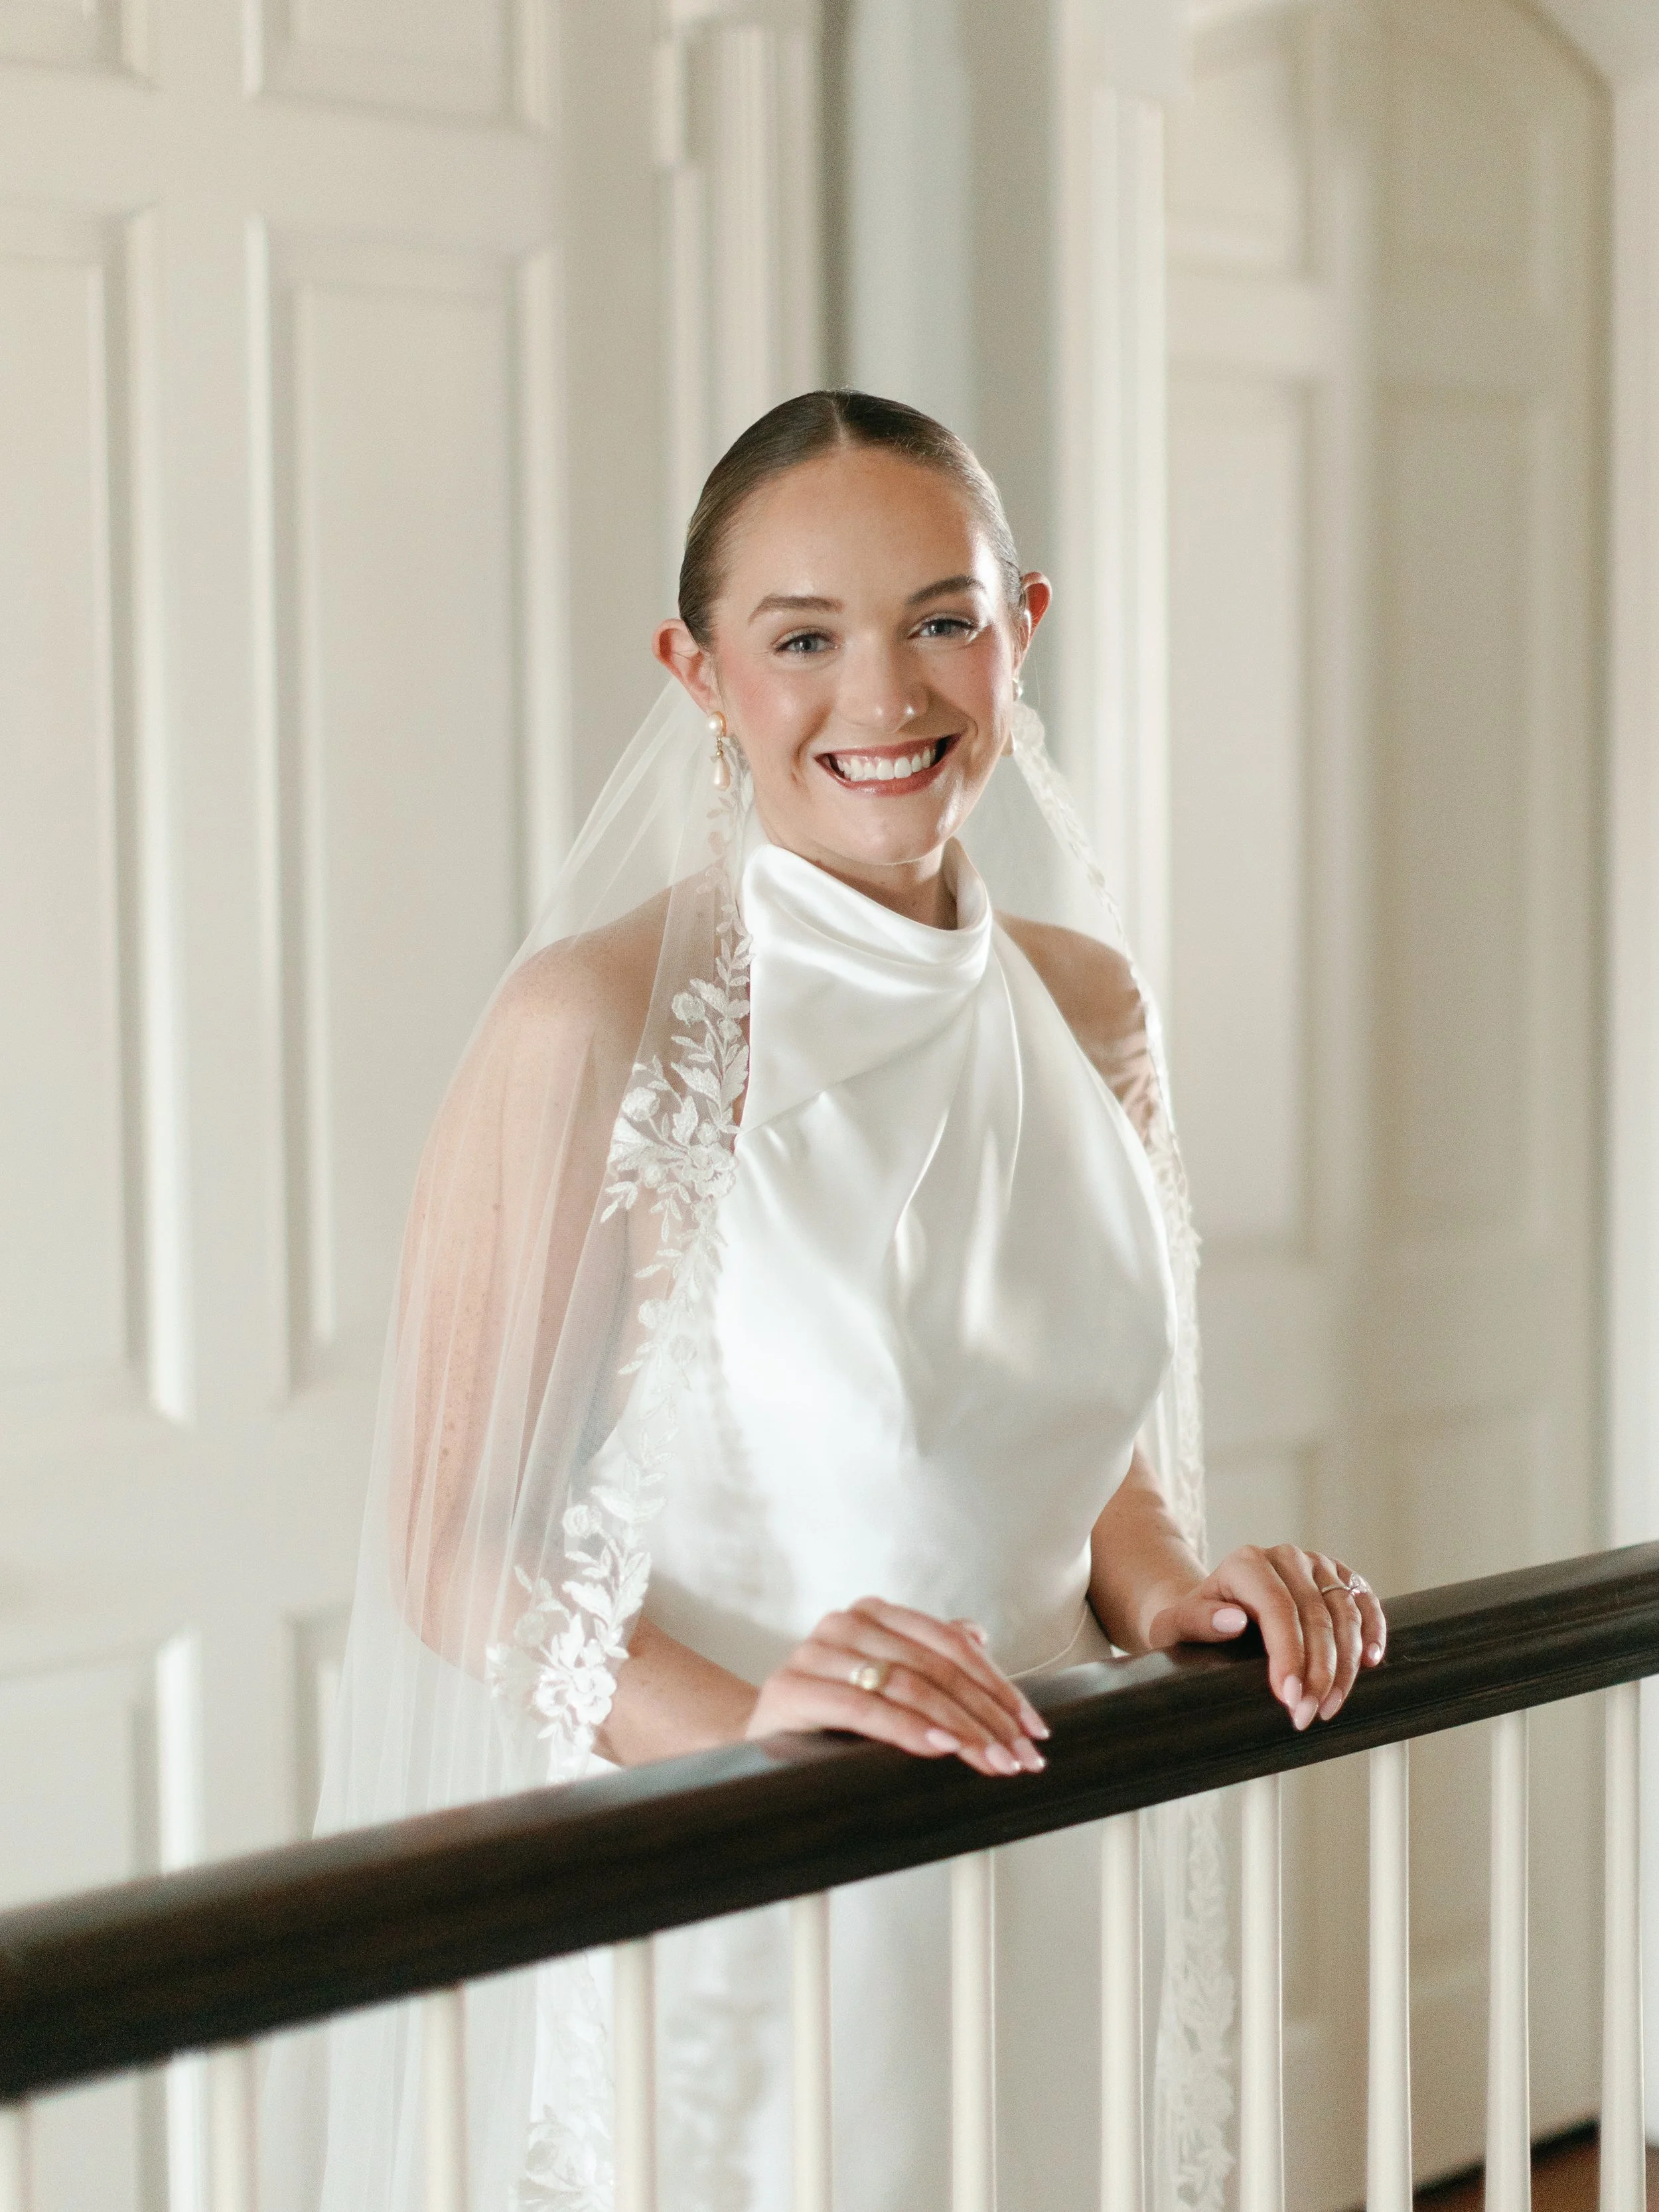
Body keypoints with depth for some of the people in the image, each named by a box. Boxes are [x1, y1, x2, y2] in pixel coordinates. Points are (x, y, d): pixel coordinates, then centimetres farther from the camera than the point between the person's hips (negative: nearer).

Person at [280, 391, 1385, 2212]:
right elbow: (453, 1551, -13)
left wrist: (1166, 1588, -5)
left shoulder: (1087, 1003, 3)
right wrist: (738, 1715, -28)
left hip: (1047, 1884, 5)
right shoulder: (598, 1023, -15)